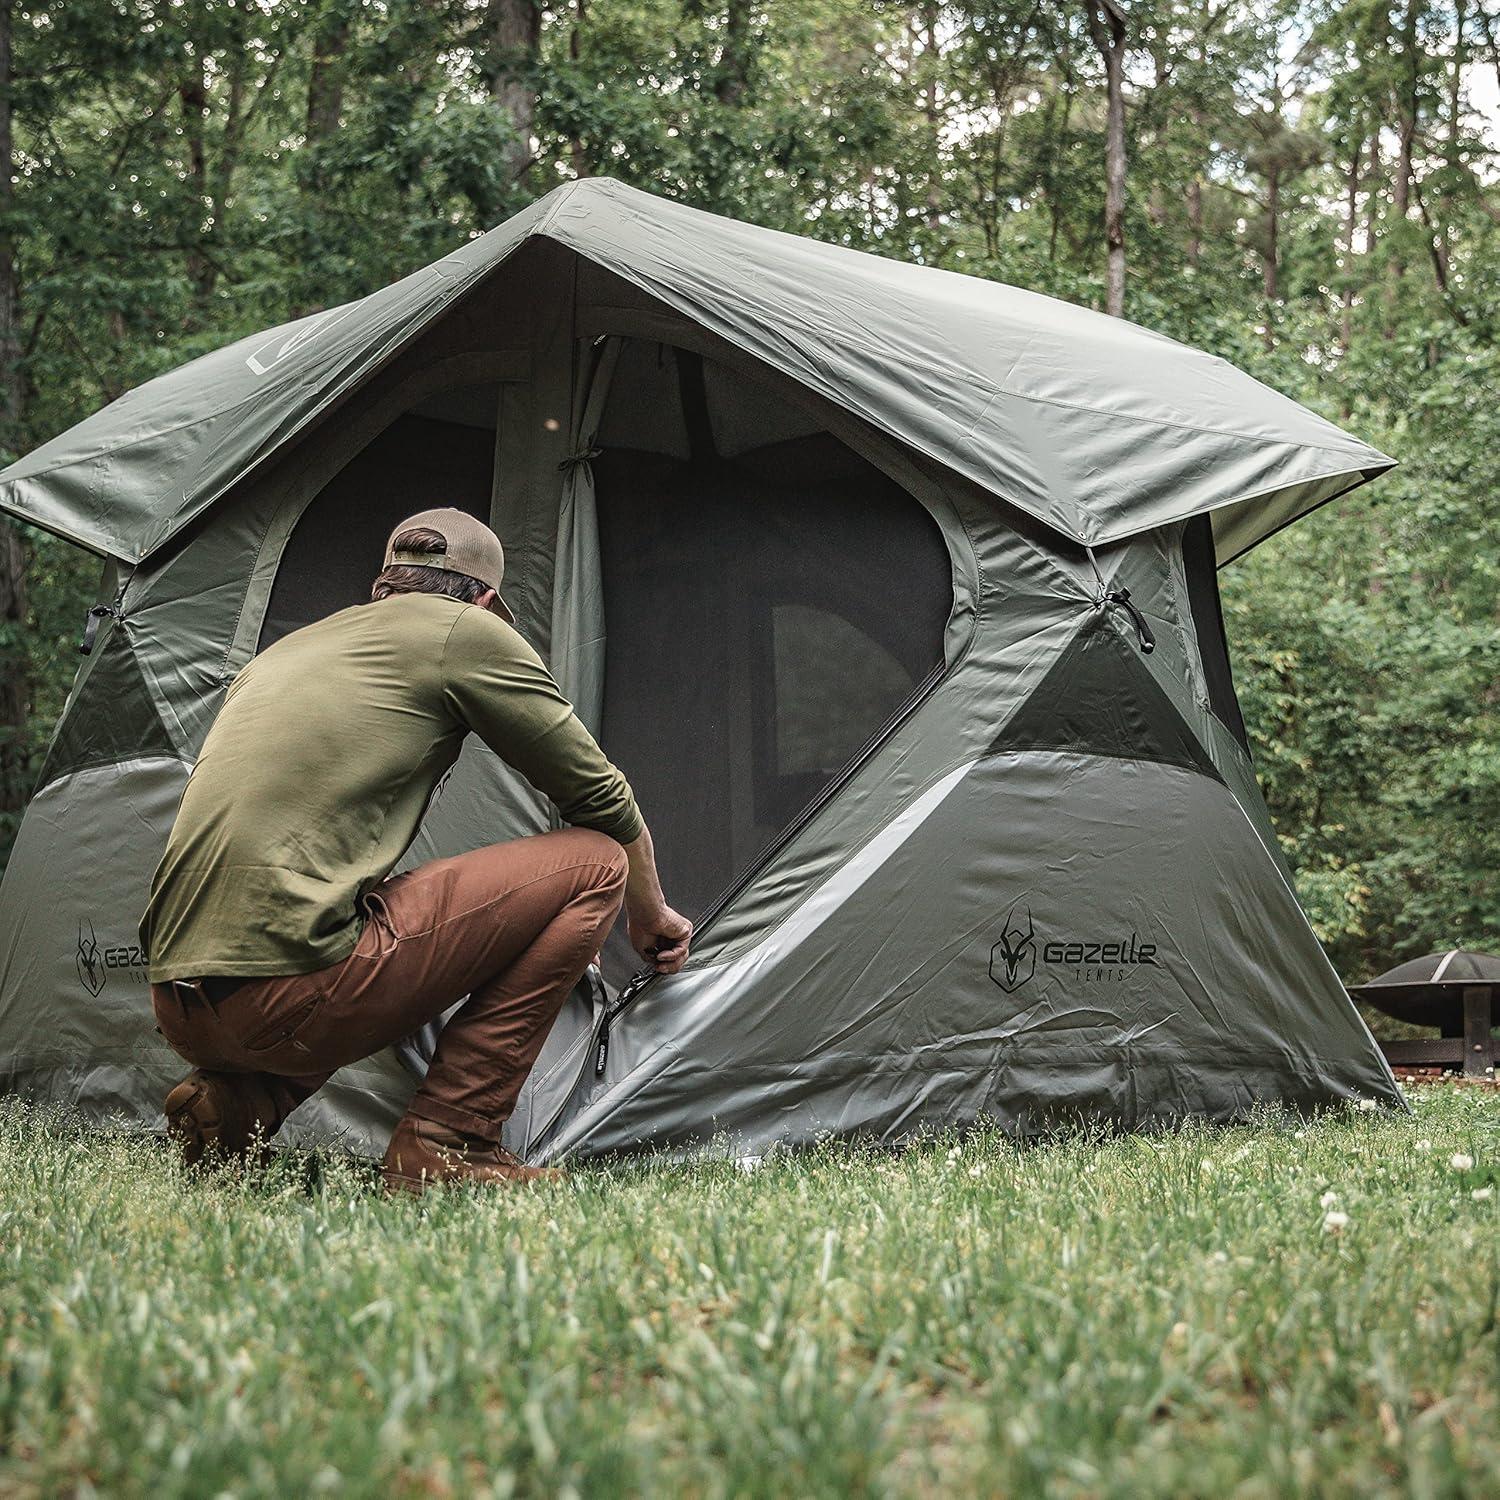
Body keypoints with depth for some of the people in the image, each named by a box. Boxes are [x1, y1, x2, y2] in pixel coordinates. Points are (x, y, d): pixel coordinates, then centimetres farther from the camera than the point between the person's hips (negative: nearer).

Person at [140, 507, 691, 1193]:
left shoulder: (282, 651, 26)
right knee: (592, 863, 4)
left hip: (177, 1008, 8)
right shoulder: (466, 631, 6)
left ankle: (229, 1103, 13)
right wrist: (650, 916, 32)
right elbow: (600, 795, 13)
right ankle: (445, 1143, 1)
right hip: (285, 995, -8)